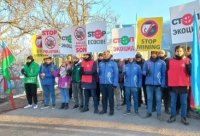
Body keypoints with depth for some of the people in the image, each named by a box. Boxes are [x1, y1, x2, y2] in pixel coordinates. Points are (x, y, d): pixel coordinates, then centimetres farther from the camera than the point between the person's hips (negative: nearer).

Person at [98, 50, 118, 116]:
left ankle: (111, 110, 19)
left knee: (110, 97, 7)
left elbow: (116, 74, -10)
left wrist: (115, 84, -13)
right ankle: (104, 109, 29)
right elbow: (99, 73, 11)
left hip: (110, 84, -4)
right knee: (104, 97, 15)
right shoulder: (100, 63, 6)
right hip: (102, 83, 4)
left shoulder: (113, 63, -7)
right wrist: (100, 80, 0)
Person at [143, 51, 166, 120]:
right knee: (149, 98, 11)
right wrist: (146, 72, -17)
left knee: (158, 99, 5)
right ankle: (149, 112, 23)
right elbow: (143, 71, 7)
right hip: (149, 83, 2)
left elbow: (164, 74, -1)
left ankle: (159, 114, 15)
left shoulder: (162, 62, -2)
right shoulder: (147, 62, 2)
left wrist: (163, 84, -6)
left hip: (158, 84, -2)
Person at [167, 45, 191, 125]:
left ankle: (183, 118, 16)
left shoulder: (187, 60, 2)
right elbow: (167, 72, 8)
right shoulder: (171, 61, 4)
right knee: (173, 102, 9)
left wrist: (187, 64, -22)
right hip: (173, 85, 1)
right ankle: (173, 116, 20)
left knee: (184, 102, 6)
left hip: (183, 85, -1)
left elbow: (190, 72, -5)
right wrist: (168, 83, 5)